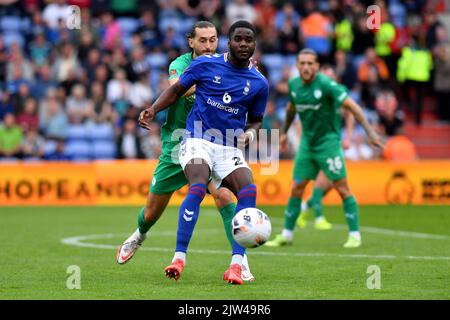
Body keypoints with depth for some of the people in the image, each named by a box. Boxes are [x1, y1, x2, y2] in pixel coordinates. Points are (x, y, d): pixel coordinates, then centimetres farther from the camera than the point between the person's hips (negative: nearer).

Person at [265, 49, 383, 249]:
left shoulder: (325, 84, -19)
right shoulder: (294, 84, 1)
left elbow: (351, 106, -21)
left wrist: (370, 132, -27)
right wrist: (285, 132, 31)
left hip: (328, 142, -5)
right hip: (307, 142, 5)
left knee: (342, 188, -7)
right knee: (296, 189, 6)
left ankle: (355, 235, 1)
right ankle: (286, 235, 16)